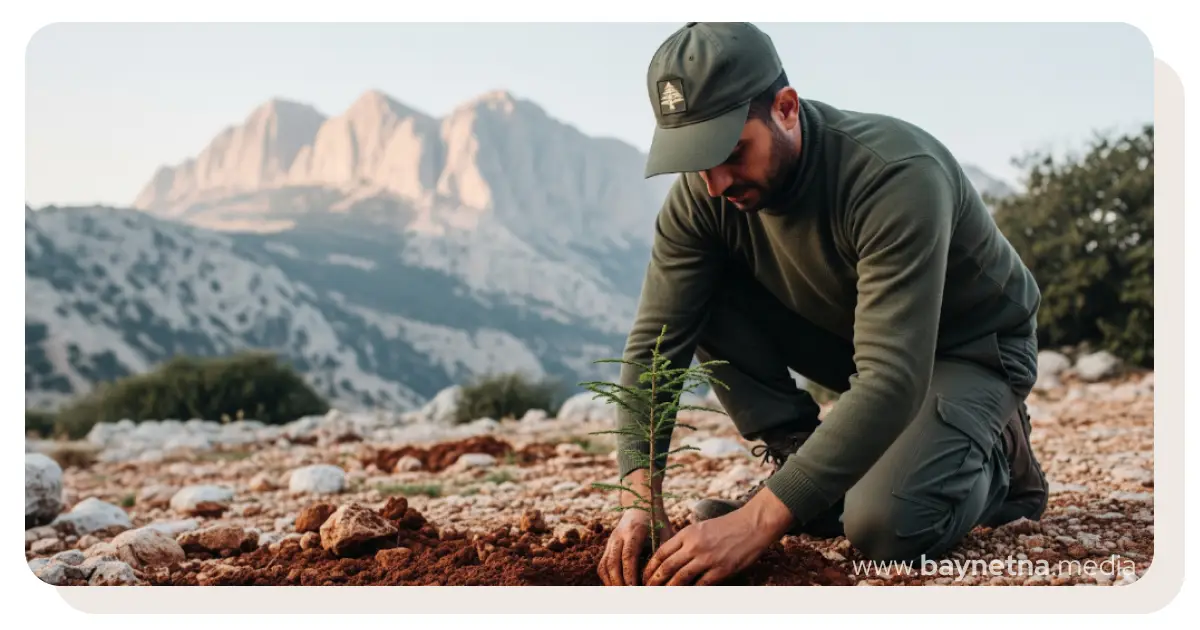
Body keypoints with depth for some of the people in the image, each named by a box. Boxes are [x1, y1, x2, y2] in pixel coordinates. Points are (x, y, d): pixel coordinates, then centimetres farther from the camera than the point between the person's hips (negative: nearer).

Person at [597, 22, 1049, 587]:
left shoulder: (897, 175, -37)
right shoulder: (702, 192, -18)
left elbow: (892, 381, -43)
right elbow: (655, 341, -18)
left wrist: (759, 521, -49)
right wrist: (639, 496, -34)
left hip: (969, 346, -5)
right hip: (846, 331, 6)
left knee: (886, 528, -30)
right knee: (703, 299, -18)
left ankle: (995, 458, 2)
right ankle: (797, 466, -5)